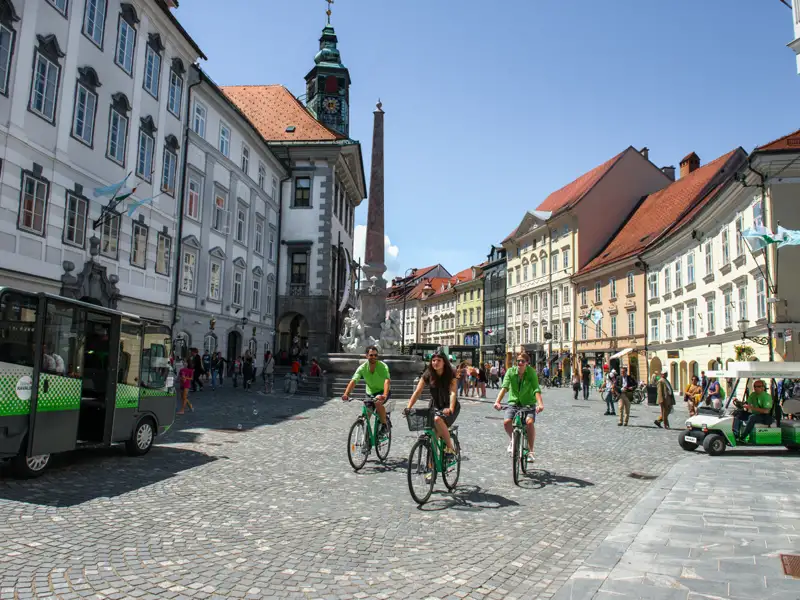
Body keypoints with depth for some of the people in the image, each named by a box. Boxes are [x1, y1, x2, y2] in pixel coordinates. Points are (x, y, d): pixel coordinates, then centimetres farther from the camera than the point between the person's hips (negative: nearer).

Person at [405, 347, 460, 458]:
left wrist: (450, 409, -43)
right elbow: (417, 392, -10)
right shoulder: (428, 375, -5)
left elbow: (453, 392, -26)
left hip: (448, 407, -4)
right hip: (435, 407, 4)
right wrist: (408, 407, -23)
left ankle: (450, 448, -18)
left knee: (438, 419, -34)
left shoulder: (450, 375, -13)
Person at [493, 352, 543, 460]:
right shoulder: (511, 371, -7)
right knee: (506, 422, -23)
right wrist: (497, 401, -33)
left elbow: (536, 389, -21)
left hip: (529, 403, -1)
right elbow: (504, 387, -18)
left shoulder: (531, 372, -10)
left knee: (530, 422, -28)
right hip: (514, 403, 1)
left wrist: (540, 404, -37)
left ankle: (530, 451, -10)